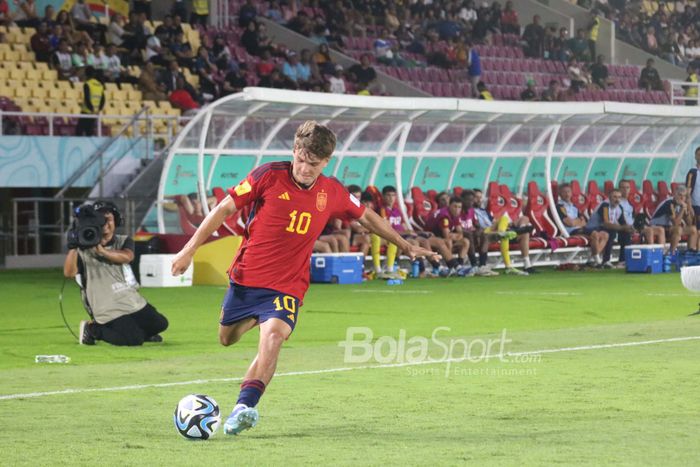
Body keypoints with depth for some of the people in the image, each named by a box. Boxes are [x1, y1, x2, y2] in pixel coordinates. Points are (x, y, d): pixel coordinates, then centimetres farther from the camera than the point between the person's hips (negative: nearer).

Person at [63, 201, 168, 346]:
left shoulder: (124, 242, 7)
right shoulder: (84, 249, -2)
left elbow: (127, 257, -17)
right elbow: (69, 272, -18)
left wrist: (102, 251, -30)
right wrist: (72, 247, -30)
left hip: (134, 303, 5)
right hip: (109, 311, -5)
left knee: (159, 323, -3)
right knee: (134, 339, -21)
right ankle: (93, 330, -1)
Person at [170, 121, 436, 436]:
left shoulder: (332, 192, 0)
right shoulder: (269, 176, -10)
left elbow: (366, 217, 19)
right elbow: (225, 208, -4)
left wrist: (405, 245, 23)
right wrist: (190, 249, -7)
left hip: (287, 286, -1)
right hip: (245, 278, 1)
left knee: (273, 336, -28)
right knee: (227, 339, 15)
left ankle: (243, 406, -35)